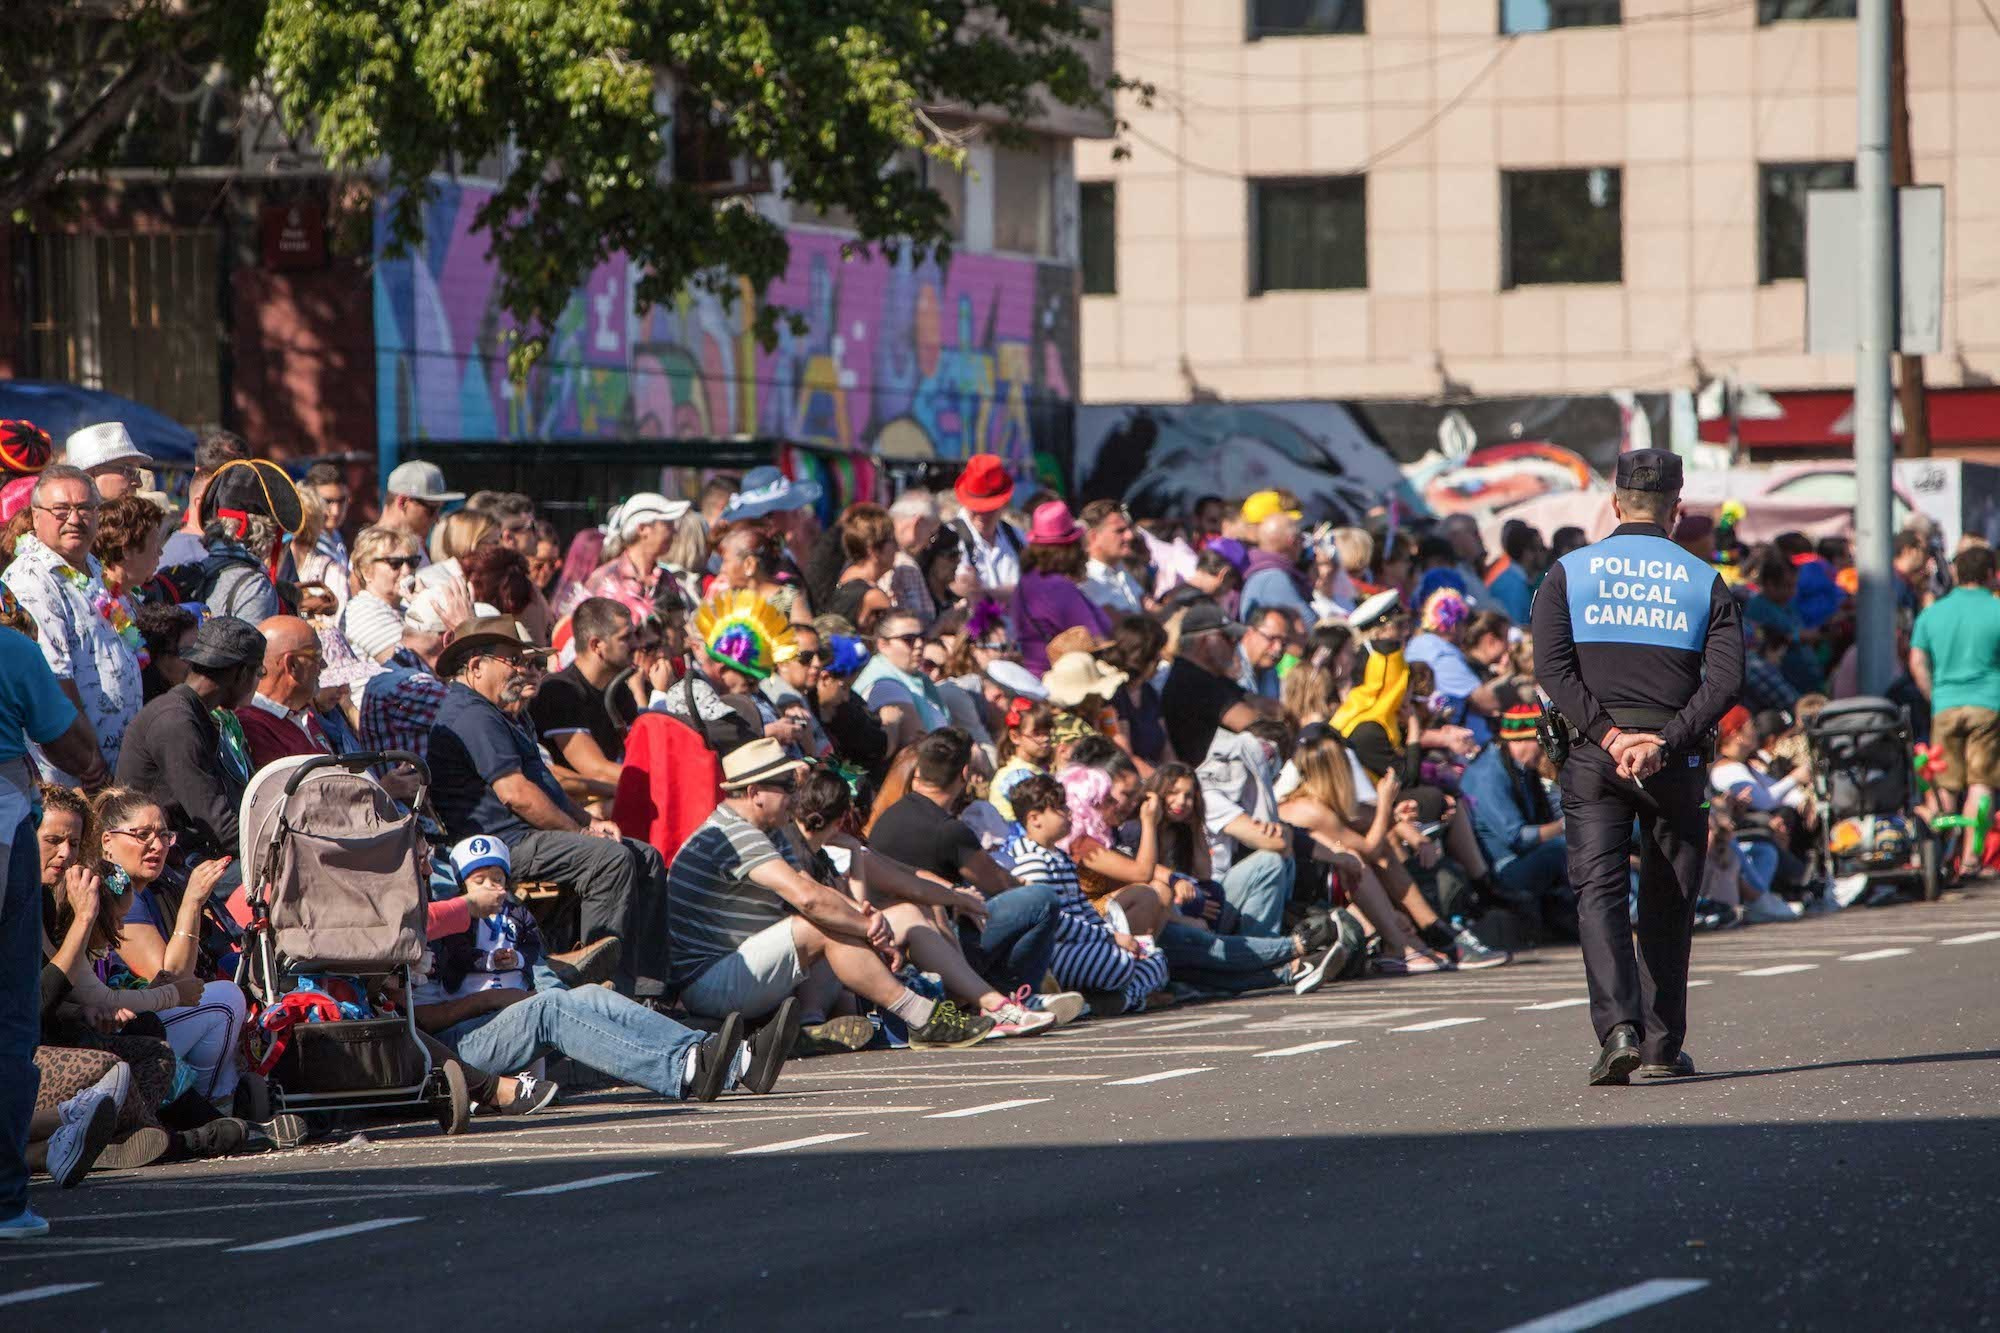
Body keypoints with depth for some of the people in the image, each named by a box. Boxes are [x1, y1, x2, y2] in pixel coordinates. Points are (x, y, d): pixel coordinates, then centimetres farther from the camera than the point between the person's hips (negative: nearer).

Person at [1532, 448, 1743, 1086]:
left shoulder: (1568, 573, 5)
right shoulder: (1705, 582, 6)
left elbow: (1552, 668, -8)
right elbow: (1725, 680, -8)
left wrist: (1609, 735, -12)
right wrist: (1663, 740, -14)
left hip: (1592, 752, -1)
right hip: (1675, 761, 1)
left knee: (1599, 891, -4)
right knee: (1666, 904, 11)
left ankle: (1618, 1029, -23)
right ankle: (1662, 1046, 13)